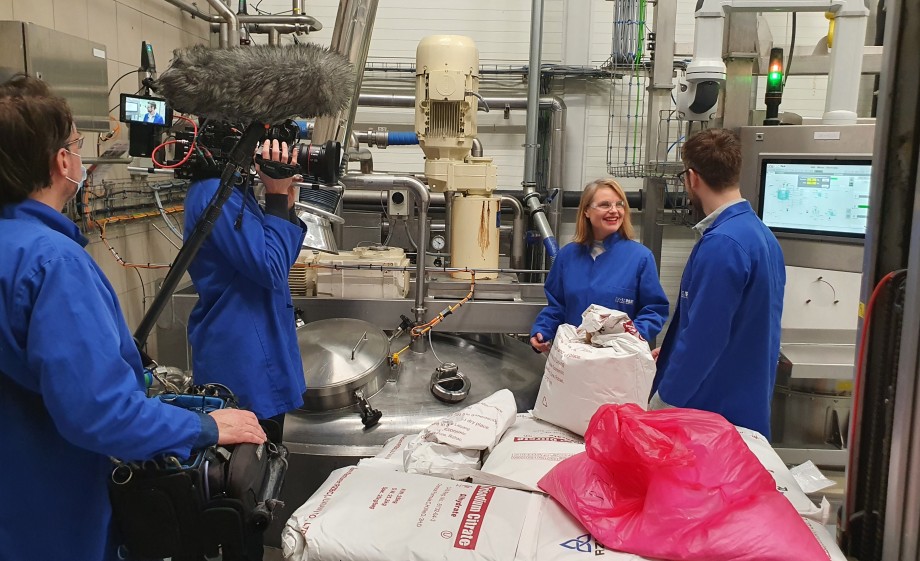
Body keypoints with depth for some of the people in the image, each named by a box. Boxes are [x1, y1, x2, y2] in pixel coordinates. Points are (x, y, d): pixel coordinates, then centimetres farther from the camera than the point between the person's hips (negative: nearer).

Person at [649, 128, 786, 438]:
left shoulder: (721, 243, -23)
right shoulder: (762, 234, 7)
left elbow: (704, 337, -24)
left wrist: (661, 404, -14)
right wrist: (673, 353, 22)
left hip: (714, 411, -9)